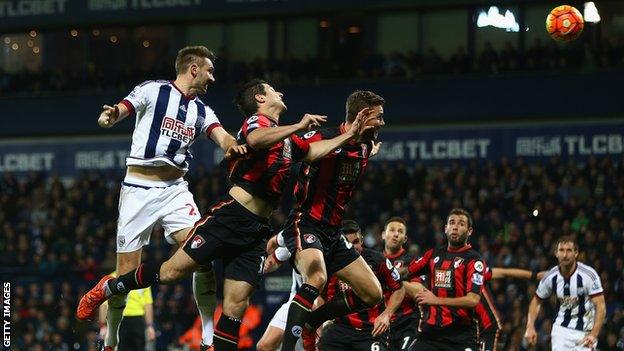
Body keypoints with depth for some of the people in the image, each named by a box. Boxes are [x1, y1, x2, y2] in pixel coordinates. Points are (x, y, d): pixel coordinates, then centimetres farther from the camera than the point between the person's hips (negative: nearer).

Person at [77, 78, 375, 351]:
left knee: (235, 304, -2)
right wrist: (298, 126, -26)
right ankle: (107, 288, 13)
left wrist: (351, 134, 28)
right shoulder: (257, 121, -3)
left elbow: (316, 150, 37)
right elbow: (255, 141, -27)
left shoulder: (286, 138, 22)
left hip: (256, 230, 7)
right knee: (172, 271, -7)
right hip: (231, 215, -7)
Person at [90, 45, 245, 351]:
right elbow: (120, 110, -11)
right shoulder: (153, 91, -1)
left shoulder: (201, 111, 13)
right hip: (138, 188, -4)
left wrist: (232, 144, -29)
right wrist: (110, 115, -37)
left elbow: (221, 136, -4)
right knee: (126, 274, -2)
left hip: (175, 190, 4)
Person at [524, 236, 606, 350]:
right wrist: (530, 327, -3)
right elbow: (537, 301, 9)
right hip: (562, 327, 2)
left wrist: (593, 334, -29)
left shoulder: (589, 274, -19)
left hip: (586, 331, -2)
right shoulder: (550, 277, -8)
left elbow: (600, 307, -19)